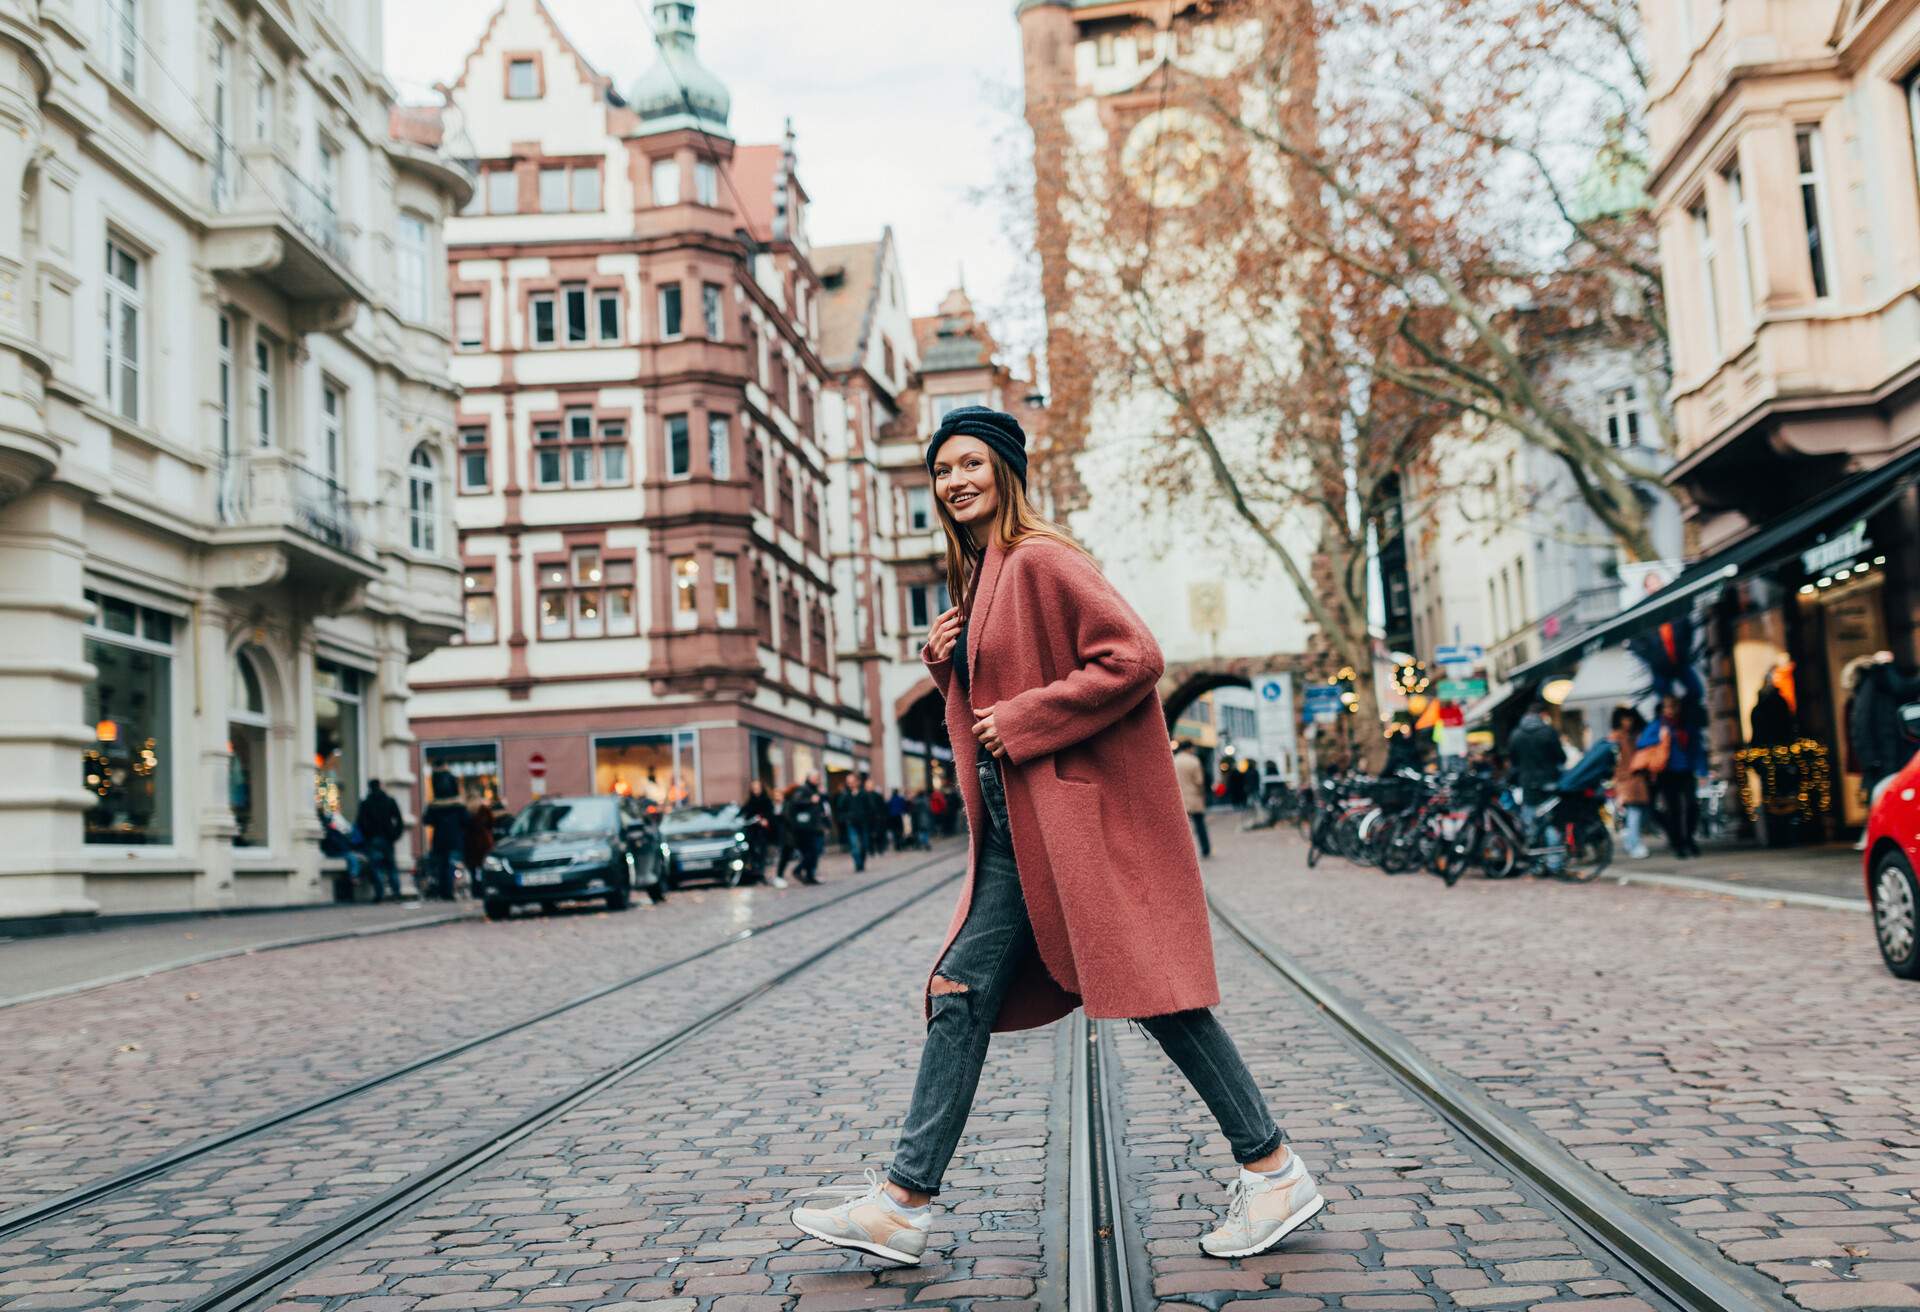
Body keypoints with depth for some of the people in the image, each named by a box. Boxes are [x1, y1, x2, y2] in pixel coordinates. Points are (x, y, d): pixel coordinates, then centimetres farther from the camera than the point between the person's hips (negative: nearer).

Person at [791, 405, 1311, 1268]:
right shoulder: (976, 579, 18)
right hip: (1019, 831, 9)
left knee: (1151, 987, -5)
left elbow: (1133, 658, -19)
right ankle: (903, 1202, 10)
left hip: (1083, 813, -9)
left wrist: (1022, 720, -16)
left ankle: (1273, 1172, 8)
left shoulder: (1039, 561, -9)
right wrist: (944, 662, 8)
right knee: (960, 992, 5)